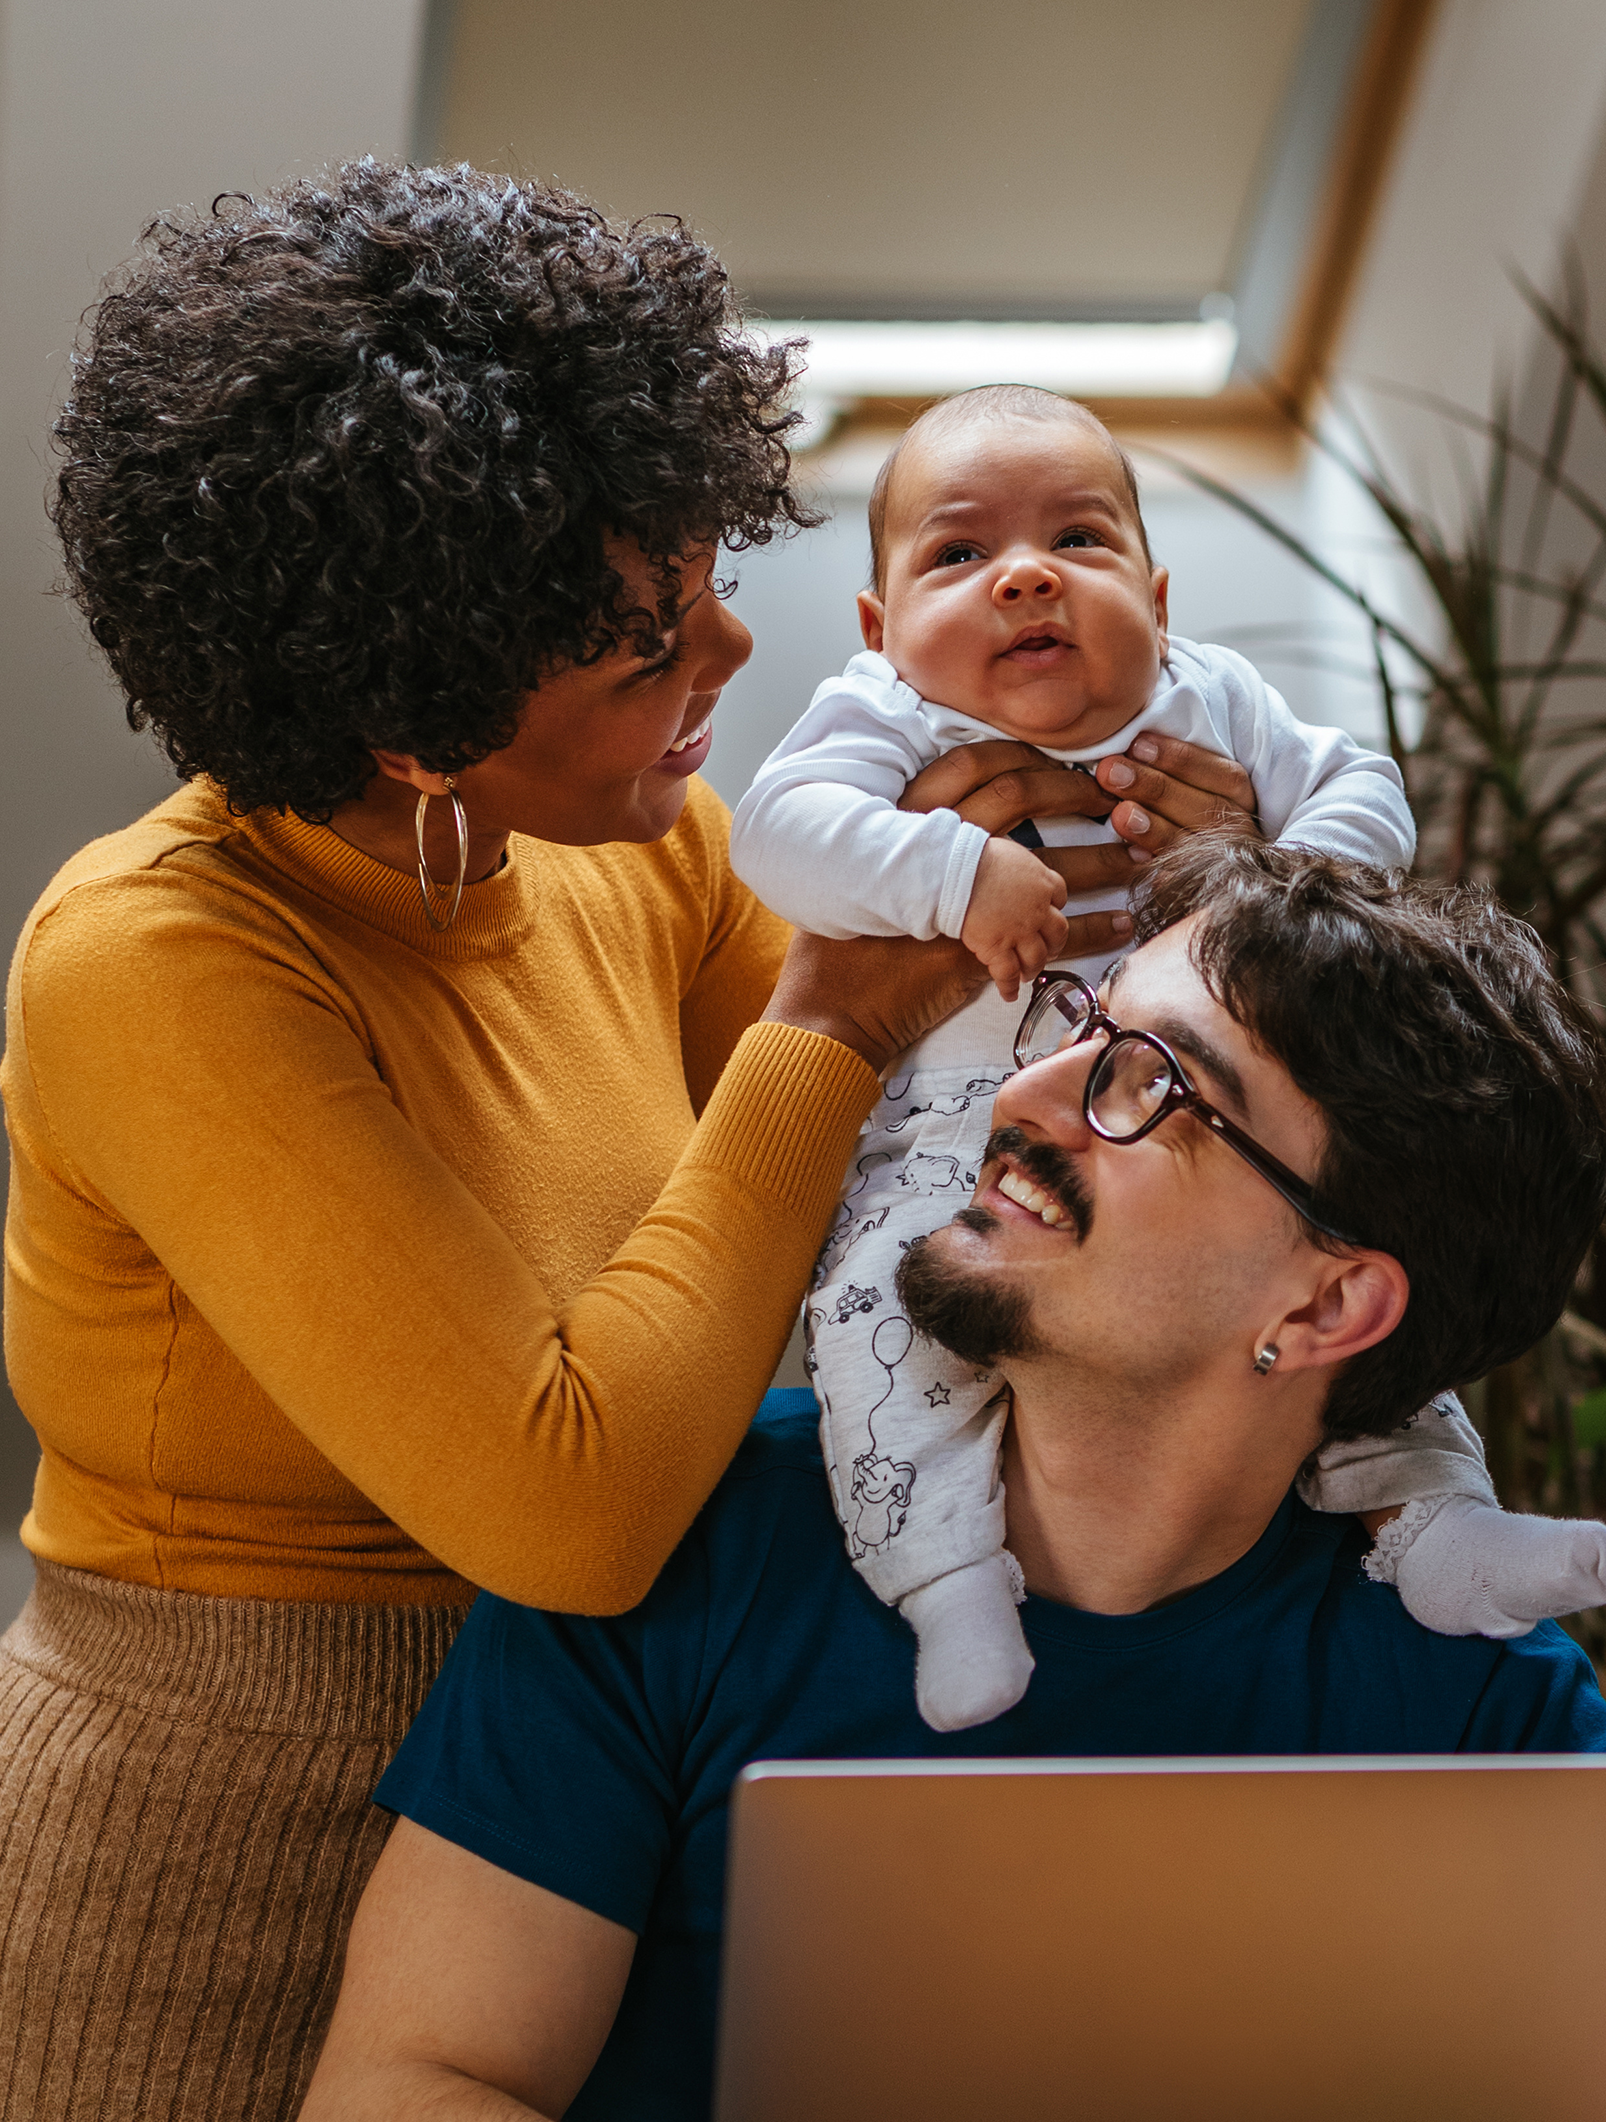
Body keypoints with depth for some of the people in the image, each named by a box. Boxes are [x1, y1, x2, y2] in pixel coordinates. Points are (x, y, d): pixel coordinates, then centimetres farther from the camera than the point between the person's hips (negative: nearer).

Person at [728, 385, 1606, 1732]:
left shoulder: (1214, 702, 8)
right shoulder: (888, 721, -3)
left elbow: (1364, 794, 9)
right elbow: (782, 829, -19)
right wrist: (957, 873, -30)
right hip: (959, 1132, -3)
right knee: (883, 1296, -26)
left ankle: (1437, 1516, 3)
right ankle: (953, 1587, -22)